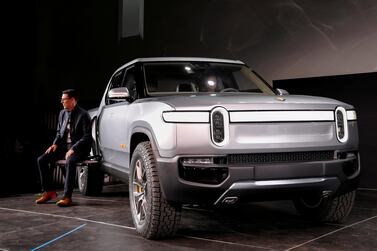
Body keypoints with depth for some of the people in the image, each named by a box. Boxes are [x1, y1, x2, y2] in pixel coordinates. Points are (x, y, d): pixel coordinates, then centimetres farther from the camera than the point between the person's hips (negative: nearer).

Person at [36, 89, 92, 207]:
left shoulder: (83, 115, -10)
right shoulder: (62, 113, 12)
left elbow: (87, 137, -14)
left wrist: (73, 149, -24)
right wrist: (55, 144, 0)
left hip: (79, 148, -7)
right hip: (64, 146, 7)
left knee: (69, 162, -38)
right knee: (41, 160, -9)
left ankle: (67, 197, -33)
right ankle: (49, 191, 0)